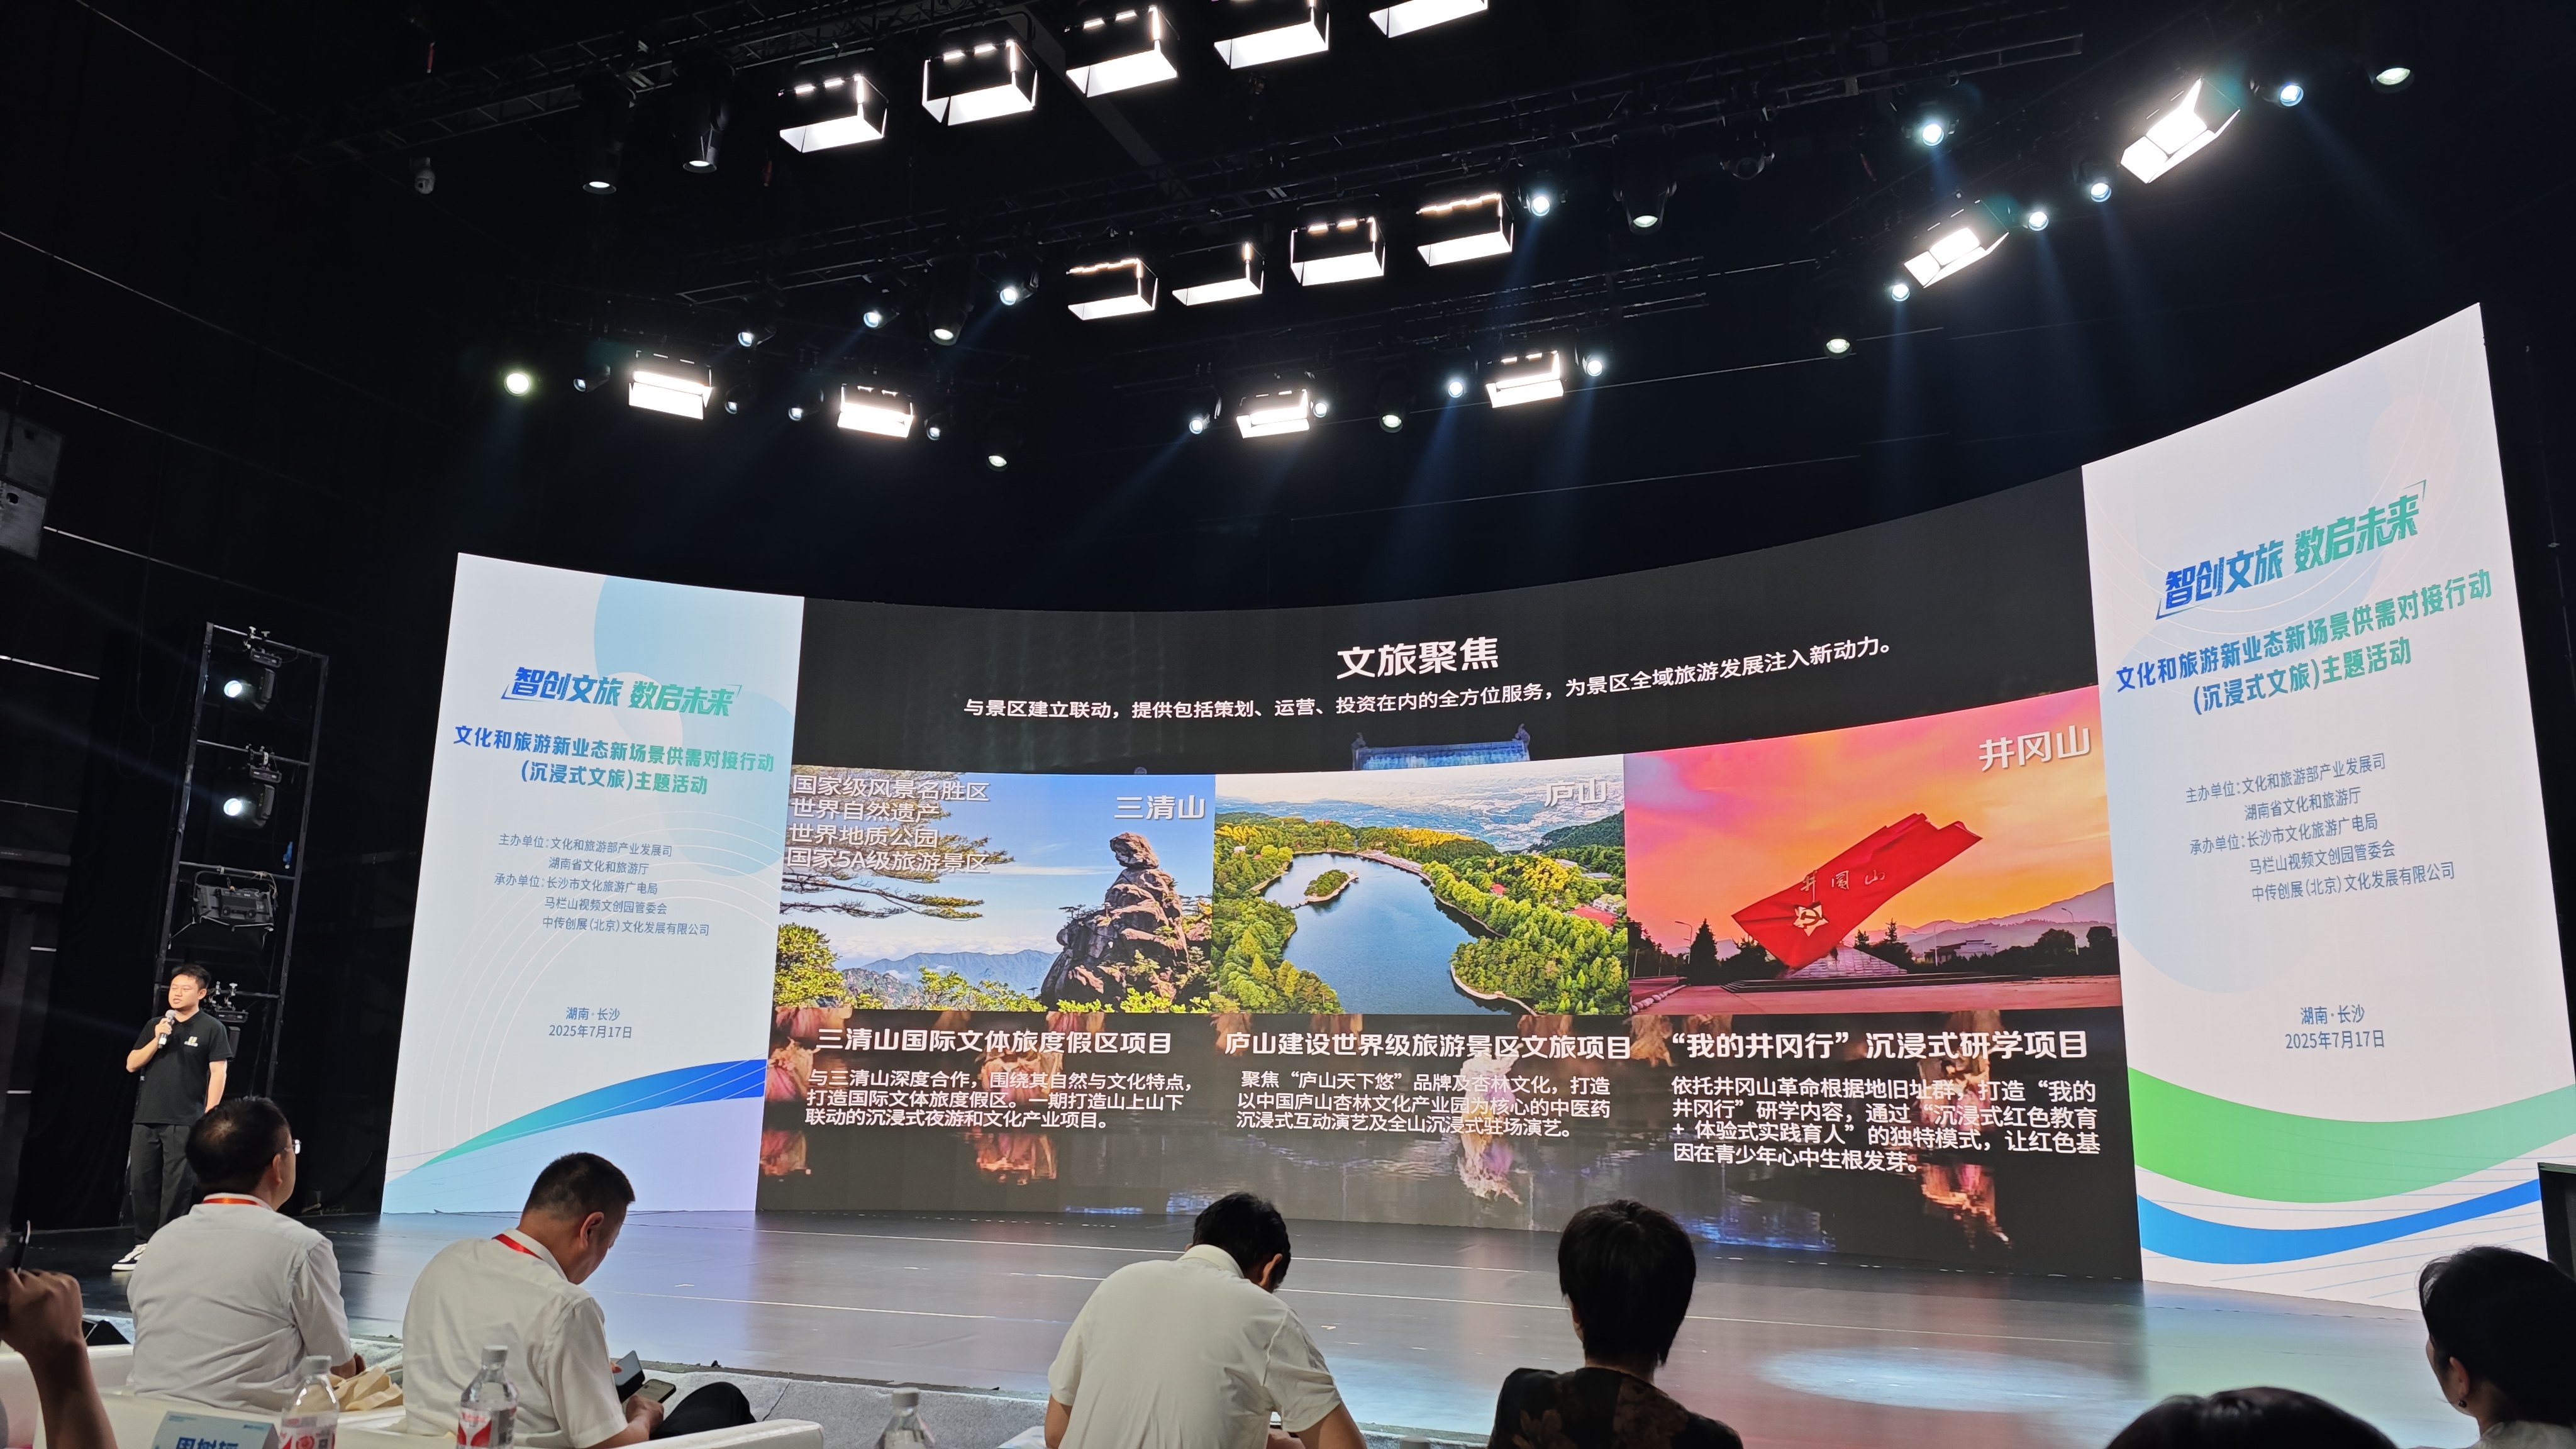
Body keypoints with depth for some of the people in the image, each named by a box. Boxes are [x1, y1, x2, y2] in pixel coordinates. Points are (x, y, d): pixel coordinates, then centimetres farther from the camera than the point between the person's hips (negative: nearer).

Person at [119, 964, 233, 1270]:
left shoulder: (212, 1028, -1)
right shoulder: (154, 1026, 13)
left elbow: (218, 1073, -5)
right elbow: (132, 1065, 9)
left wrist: (209, 1116, -11)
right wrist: (157, 1040, -7)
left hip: (184, 1122, -5)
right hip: (146, 1118, 5)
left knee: (176, 1187, -3)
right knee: (141, 1182, 7)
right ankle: (144, 1245, 16)